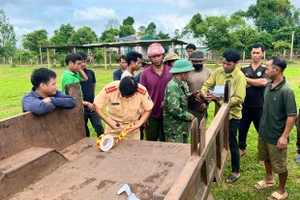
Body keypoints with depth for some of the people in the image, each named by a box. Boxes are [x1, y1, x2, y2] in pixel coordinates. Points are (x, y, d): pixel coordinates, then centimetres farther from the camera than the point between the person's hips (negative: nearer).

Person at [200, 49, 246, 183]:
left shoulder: (240, 76, -18)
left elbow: (239, 99, -23)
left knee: (232, 143, 7)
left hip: (232, 114, -6)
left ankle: (236, 172, 25)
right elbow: (207, 84, 1)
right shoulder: (218, 72, 0)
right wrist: (203, 93, -21)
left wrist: (222, 101, -29)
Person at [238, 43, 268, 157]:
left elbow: (263, 82, -21)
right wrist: (255, 83, -17)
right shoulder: (244, 70, 4)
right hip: (245, 105, 3)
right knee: (242, 129, 15)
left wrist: (247, 80, -12)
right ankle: (242, 149, 36)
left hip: (260, 107, -2)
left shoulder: (265, 70, -3)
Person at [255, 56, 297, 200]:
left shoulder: (286, 90, -24)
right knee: (266, 158, 26)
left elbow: (292, 115, -22)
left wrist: (284, 136, -23)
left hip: (276, 136, -7)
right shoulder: (268, 85, -1)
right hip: (264, 132, 7)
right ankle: (269, 179, 49)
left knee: (279, 165, 11)